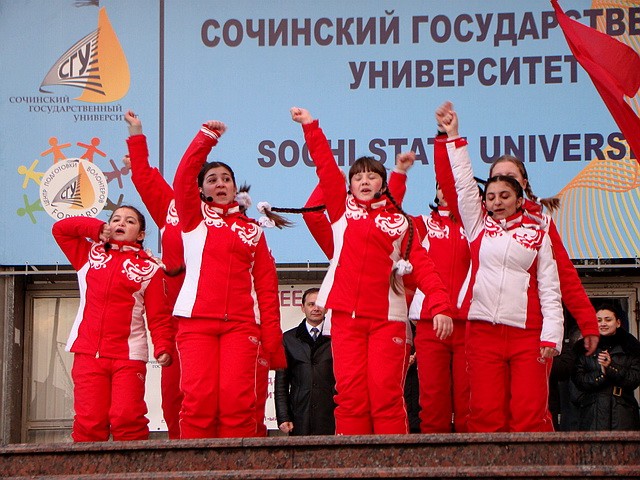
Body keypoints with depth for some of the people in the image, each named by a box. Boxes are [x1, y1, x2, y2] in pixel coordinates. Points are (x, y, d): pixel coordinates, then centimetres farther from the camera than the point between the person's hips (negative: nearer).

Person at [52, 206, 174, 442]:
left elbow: (159, 316, 2)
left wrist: (163, 347, -13)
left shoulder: (149, 268, 9)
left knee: (127, 418, -15)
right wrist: (97, 228, 10)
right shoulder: (90, 255, 19)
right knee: (89, 421, -6)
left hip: (129, 355, -2)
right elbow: (60, 228, 19)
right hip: (88, 353, 2)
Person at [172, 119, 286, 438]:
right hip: (197, 320, -1)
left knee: (237, 397, -12)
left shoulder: (252, 230, 19)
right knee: (198, 397, -13)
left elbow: (267, 287, 12)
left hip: (242, 323, 1)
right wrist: (206, 138, -6)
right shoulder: (194, 217, 17)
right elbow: (182, 178, -3)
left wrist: (272, 340, 3)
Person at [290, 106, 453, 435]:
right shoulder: (342, 209, 15)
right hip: (346, 315, 1)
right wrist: (310, 126, 9)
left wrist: (441, 305, -11)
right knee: (350, 393, -4)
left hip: (387, 317, -1)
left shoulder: (399, 222, 11)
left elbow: (422, 265, 1)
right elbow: (326, 167, 11)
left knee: (386, 393, -8)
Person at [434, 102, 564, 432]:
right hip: (483, 330, 1)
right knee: (485, 413, -5)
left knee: (530, 412, -9)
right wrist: (452, 137, 11)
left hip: (528, 333, -1)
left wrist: (551, 334, -3)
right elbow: (463, 183, 13)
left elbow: (550, 288, 6)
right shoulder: (478, 225, 15)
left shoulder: (537, 233, 10)